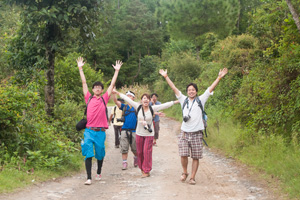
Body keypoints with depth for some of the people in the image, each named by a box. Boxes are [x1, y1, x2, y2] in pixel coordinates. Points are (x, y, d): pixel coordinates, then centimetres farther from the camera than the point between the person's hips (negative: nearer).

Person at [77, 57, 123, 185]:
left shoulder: (104, 99, 8)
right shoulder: (88, 98, 8)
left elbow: (112, 84, 10)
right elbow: (84, 83, 10)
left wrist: (116, 71, 11)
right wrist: (80, 68, 11)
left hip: (100, 131, 1)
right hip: (89, 131, -1)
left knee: (100, 154, 11)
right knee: (88, 154, -7)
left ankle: (99, 173, 33)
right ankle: (89, 178, -6)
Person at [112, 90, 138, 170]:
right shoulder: (124, 106, 7)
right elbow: (116, 101, -5)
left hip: (133, 131, 0)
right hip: (124, 130, 0)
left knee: (135, 148, 8)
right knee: (124, 148, -2)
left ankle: (136, 157, 35)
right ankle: (124, 162, 6)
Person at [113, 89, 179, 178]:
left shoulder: (152, 108, -5)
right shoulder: (138, 107, -2)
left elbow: (164, 105, -4)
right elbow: (128, 99, -1)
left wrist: (175, 102, -5)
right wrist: (117, 93, 2)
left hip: (149, 134, -2)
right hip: (139, 134, 2)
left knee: (147, 152, -5)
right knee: (139, 152, 6)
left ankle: (146, 171, 3)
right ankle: (142, 168, 22)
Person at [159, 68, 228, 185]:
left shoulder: (201, 100, 6)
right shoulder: (183, 100, 10)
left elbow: (211, 88, 2)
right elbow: (174, 88, 9)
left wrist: (219, 77, -5)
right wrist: (166, 77, 7)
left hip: (197, 134, -1)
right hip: (184, 132, 1)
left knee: (196, 157, 1)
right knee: (183, 155, -8)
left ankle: (192, 177, 11)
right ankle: (184, 173, 17)